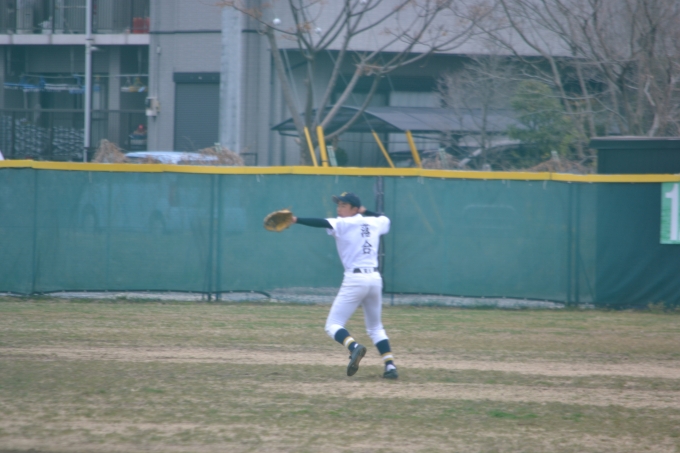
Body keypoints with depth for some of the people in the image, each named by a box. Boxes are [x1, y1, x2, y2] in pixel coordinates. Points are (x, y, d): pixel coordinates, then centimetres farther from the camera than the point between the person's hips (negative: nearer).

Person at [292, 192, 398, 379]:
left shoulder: (344, 224, -5)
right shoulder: (375, 223, 14)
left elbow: (324, 223, -22)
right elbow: (385, 219, 37)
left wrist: (296, 220, -31)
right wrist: (365, 211, 40)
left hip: (355, 279, -6)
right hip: (375, 278, 6)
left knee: (333, 325, -3)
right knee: (375, 327, 21)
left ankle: (354, 346, -32)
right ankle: (390, 366, 7)